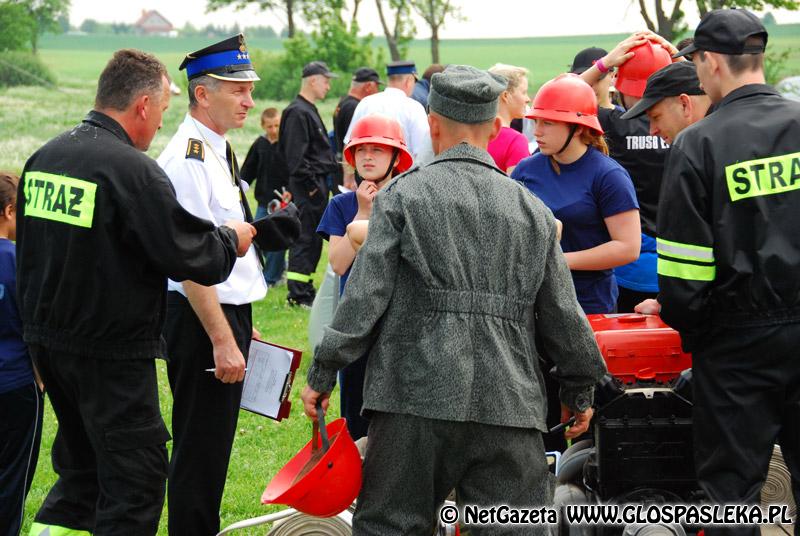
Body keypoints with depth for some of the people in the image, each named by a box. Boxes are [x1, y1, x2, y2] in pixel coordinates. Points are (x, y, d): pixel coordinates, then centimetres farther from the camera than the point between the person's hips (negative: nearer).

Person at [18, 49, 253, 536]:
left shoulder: (44, 157, 6)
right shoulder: (133, 170, -19)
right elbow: (188, 254, -18)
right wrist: (231, 240, 1)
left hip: (47, 340, 8)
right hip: (112, 350, -8)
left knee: (81, 469, 22)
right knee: (135, 478, 3)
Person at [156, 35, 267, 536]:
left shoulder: (219, 152, 12)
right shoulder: (188, 161, -19)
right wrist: (222, 339, -23)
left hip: (229, 312, 10)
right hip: (201, 320, -10)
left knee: (215, 443, 19)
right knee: (199, 447, -1)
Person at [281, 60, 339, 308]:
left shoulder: (309, 111, 18)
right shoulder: (297, 113, -15)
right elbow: (296, 156, -20)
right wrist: (311, 185, -19)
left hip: (317, 183, 10)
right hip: (307, 186, -10)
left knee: (313, 238, 14)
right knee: (305, 238, -8)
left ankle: (305, 288, 22)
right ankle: (297, 295, -5)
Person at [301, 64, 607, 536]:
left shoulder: (402, 195, 1)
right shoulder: (532, 209, 11)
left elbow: (366, 295, -5)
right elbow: (562, 312, 14)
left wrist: (323, 373, 2)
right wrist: (581, 390, 26)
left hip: (418, 394, -2)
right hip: (509, 403, 3)